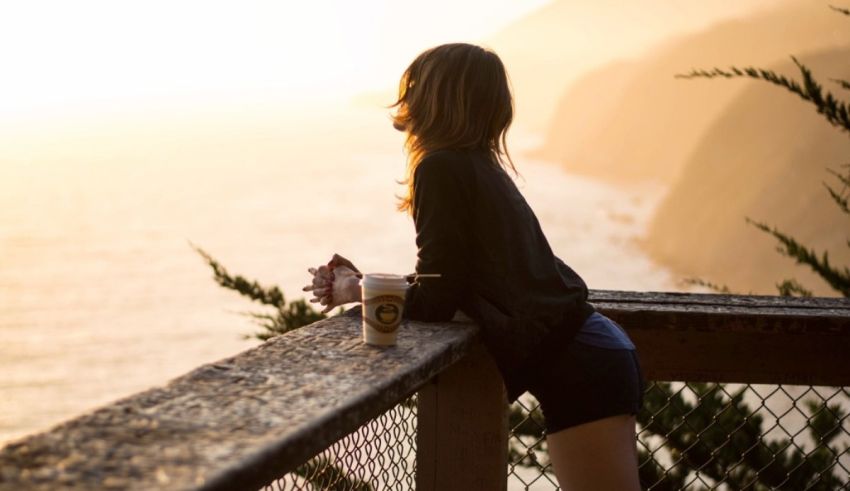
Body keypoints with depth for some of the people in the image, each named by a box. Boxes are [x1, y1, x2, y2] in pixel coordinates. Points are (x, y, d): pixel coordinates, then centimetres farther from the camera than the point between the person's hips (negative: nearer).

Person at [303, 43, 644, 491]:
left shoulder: (442, 168, -12)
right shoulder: (481, 166, 15)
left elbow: (434, 302, -12)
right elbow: (451, 285, 20)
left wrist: (357, 293, 3)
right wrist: (362, 283, 15)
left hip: (574, 367, -10)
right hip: (592, 351, 10)